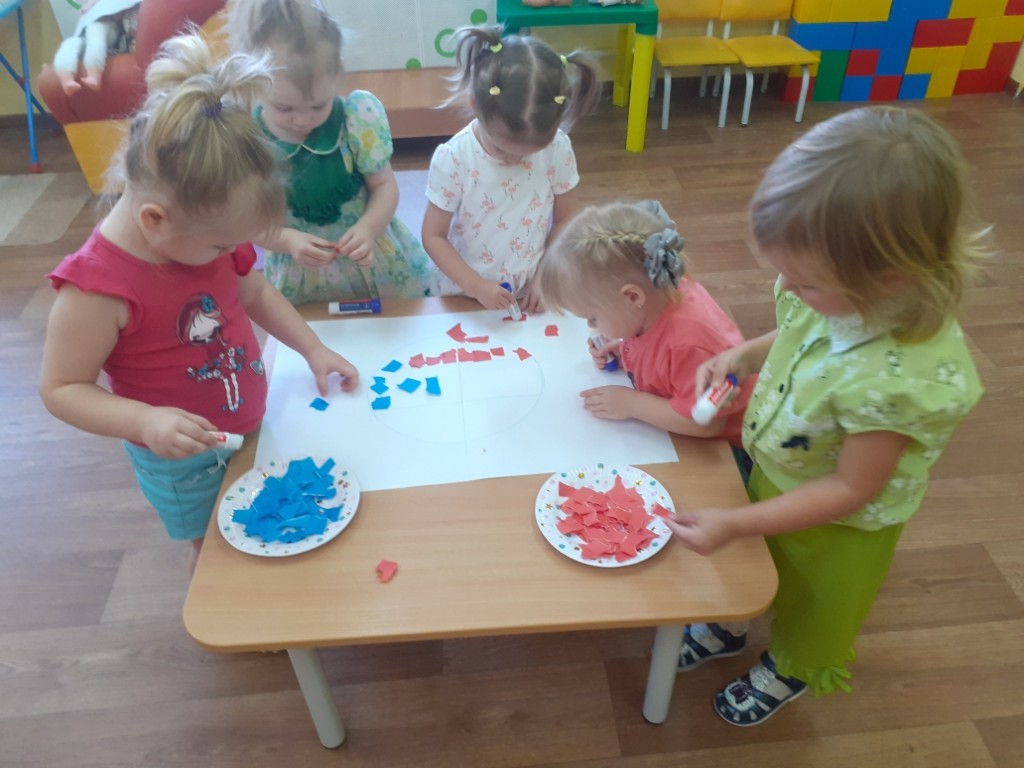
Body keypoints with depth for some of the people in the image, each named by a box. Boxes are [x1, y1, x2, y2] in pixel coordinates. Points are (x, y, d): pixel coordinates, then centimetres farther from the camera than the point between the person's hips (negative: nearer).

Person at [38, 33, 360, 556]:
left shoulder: (205, 231, -10)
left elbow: (254, 294, 8)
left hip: (254, 430, 6)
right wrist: (147, 422, -37)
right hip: (184, 463, -5)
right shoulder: (97, 287, -30)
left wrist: (314, 350, -1)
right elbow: (60, 389, -21)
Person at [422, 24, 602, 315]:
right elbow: (434, 236, -10)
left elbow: (565, 220, 0)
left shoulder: (558, 149, -12)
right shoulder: (452, 159, -18)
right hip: (468, 297, 0)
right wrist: (475, 285, -21)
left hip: (534, 294, 1)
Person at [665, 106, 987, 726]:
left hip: (835, 526, -5)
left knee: (811, 607, 28)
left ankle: (788, 670, 60)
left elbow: (850, 489, -30)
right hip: (773, 474, 5)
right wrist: (744, 355, -16)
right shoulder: (843, 294, -23)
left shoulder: (904, 378, -41)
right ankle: (731, 625, 64)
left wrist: (735, 524, -31)